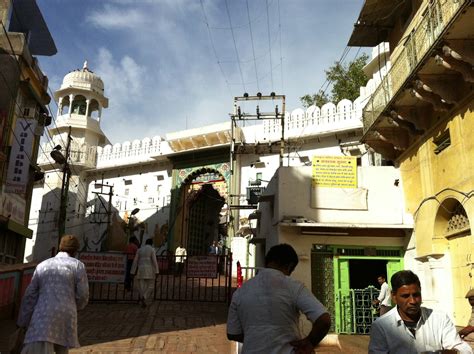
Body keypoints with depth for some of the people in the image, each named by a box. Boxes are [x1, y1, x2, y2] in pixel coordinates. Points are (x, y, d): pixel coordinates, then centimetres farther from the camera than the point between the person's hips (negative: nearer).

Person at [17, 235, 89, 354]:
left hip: (42, 317, 1)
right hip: (65, 316, -1)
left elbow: (30, 296, 12)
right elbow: (82, 295, 1)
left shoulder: (42, 265, 14)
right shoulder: (78, 265, 4)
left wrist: (23, 325, 16)